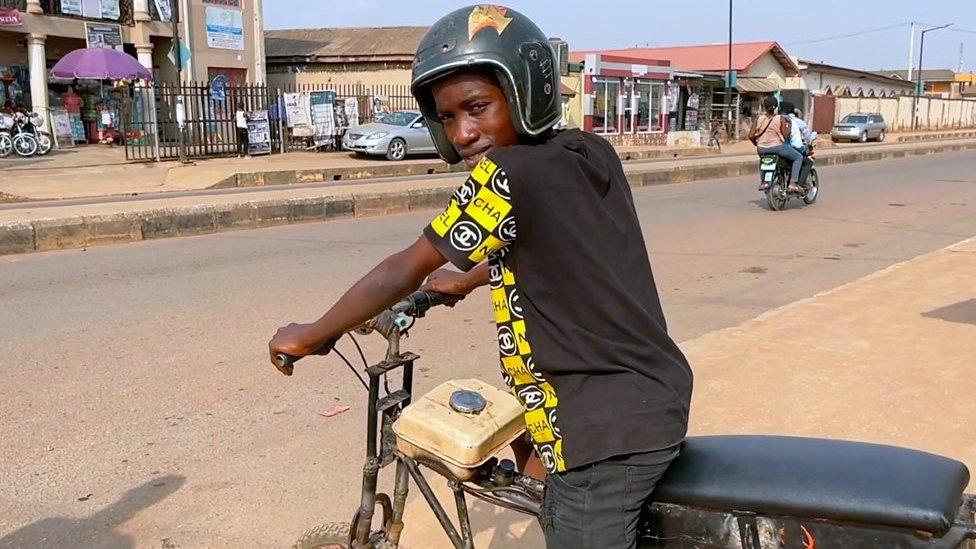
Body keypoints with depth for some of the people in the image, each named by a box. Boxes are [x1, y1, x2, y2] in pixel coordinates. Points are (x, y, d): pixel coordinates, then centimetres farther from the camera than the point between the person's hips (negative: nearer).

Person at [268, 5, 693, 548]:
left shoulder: (508, 174, -19)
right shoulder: (595, 155, 5)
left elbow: (404, 270, -9)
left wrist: (309, 336, 4)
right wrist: (467, 280, 38)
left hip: (609, 429, -9)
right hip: (658, 400, 9)